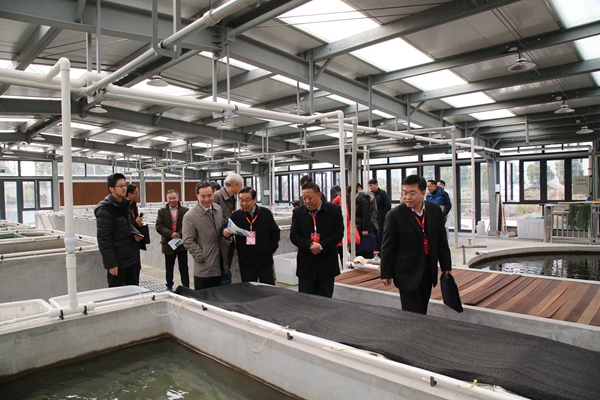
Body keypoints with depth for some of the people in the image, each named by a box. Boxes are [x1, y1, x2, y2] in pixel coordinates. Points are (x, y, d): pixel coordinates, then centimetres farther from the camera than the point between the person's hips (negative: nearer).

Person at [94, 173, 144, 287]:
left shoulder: (124, 205, 10)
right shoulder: (105, 209, -16)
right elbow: (104, 239, -18)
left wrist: (135, 233, 1)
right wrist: (111, 263, -19)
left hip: (130, 258, 8)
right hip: (116, 261, -8)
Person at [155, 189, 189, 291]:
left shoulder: (185, 211, -2)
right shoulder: (162, 212, 4)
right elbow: (159, 226, -5)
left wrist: (179, 234, -21)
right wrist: (171, 234, -18)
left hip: (182, 243, -2)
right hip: (168, 243, 2)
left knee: (184, 267, 4)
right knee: (169, 268, 14)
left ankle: (186, 287, 12)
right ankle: (169, 287, 27)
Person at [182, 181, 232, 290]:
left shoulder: (219, 209, 9)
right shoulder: (190, 216, -9)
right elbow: (188, 241, -9)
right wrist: (202, 258, -11)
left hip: (222, 265, 5)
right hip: (204, 268, -5)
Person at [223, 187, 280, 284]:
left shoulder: (266, 213, 1)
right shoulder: (235, 216, -2)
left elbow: (275, 233, 8)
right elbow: (227, 231, -7)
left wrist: (270, 249, 0)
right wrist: (225, 232, -30)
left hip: (265, 261, 1)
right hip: (246, 263, -1)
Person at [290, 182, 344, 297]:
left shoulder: (334, 210, -2)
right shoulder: (298, 212, 3)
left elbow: (338, 233, -6)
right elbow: (294, 235, -1)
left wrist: (321, 246, -18)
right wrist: (310, 245, -18)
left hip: (327, 264, -1)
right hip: (306, 265, 1)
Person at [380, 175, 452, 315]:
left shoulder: (435, 210, 0)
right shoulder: (394, 215, -13)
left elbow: (441, 241, 8)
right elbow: (387, 247, -8)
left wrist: (446, 266, 10)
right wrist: (386, 273, -5)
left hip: (428, 271, 5)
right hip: (407, 273, -4)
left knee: (422, 312, 15)